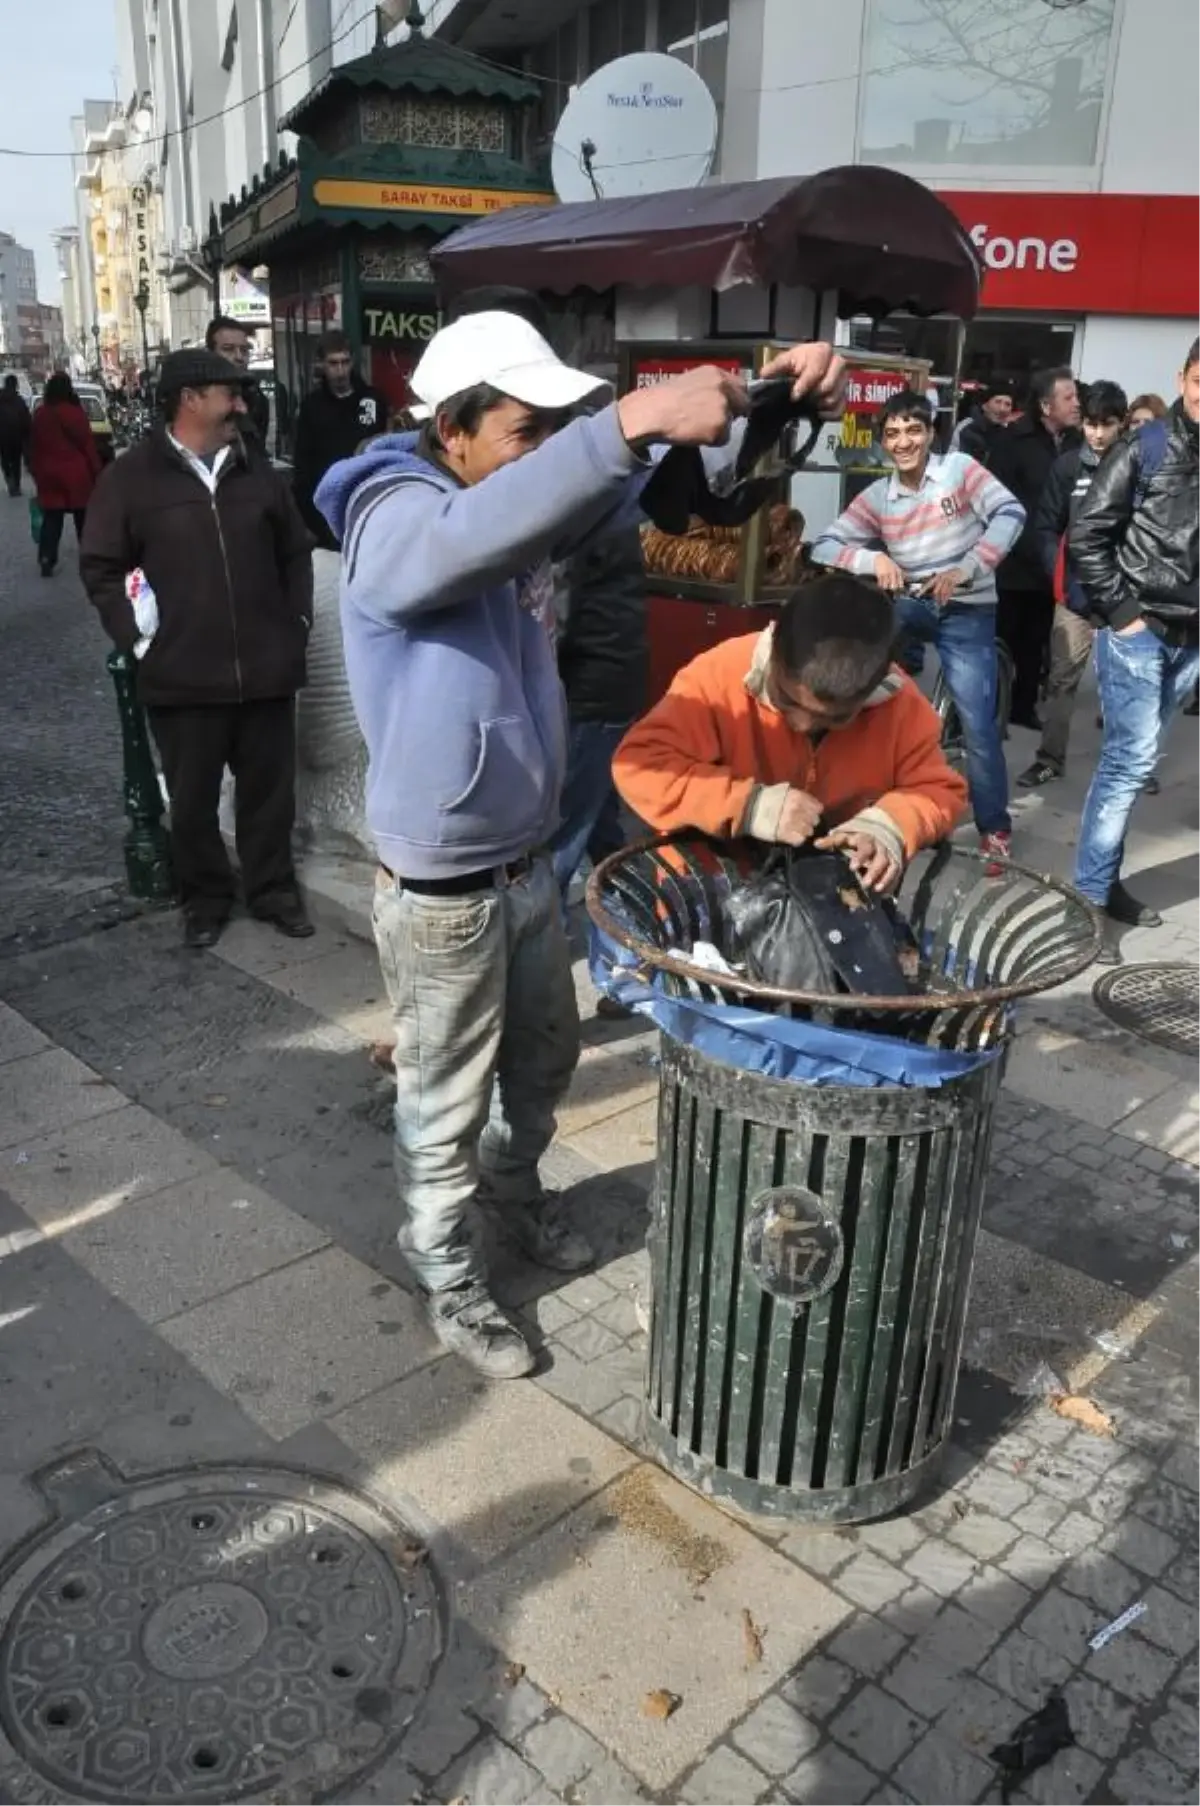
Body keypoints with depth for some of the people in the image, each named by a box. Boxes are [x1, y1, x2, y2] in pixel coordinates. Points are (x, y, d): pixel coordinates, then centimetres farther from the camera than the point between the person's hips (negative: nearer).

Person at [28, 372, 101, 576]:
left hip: (48, 475, 4)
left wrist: (37, 473, 19)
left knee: (51, 519, 6)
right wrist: (96, 472, -2)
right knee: (83, 518, 9)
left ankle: (46, 561, -2)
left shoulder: (39, 415, 5)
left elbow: (34, 448, 11)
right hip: (76, 475, -4)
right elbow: (88, 445, -9)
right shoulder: (75, 413, -10)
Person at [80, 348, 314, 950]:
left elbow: (296, 553, 16)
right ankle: (204, 898, 26)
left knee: (269, 788, 12)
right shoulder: (132, 475, -2)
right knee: (193, 797, 9)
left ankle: (272, 888, 29)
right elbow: (100, 568, 0)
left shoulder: (257, 471, 8)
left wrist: (297, 624, 7)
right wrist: (138, 639, -6)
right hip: (183, 675, -3)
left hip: (266, 668, 3)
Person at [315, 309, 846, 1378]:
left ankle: (513, 1189, 53)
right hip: (441, 889, -8)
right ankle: (449, 1281, 33)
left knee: (546, 1057, 26)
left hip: (527, 865, 8)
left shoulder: (524, 506, 1)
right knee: (448, 1104, 11)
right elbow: (477, 536, -45)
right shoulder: (396, 521, -21)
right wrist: (634, 420, -52)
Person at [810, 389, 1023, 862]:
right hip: (911, 606, 3)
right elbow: (823, 546, -4)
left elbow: (1009, 512, -15)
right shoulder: (876, 497, 2)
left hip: (966, 612, -3)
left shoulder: (959, 467, -5)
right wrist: (873, 559, -22)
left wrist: (966, 569, -24)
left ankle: (994, 827, 10)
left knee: (978, 726, -7)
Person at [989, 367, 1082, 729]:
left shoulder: (1075, 442, 4)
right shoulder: (1014, 440, -10)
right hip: (1016, 560, -5)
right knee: (1005, 637, 4)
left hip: (1053, 562, 5)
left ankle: (1023, 705, 27)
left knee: (1037, 641, 14)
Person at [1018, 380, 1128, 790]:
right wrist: (1063, 578, -7)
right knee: (1061, 677, 4)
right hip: (1076, 591, 1)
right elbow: (1047, 528, 5)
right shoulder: (1067, 466, 2)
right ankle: (1050, 758, 14)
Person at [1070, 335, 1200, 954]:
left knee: (1132, 757, 11)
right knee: (1132, 759, -9)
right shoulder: (1146, 448, -4)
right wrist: (1118, 609, -8)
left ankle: (1105, 879, 21)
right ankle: (1088, 896, -2)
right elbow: (1087, 532, -6)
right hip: (1137, 630, -5)